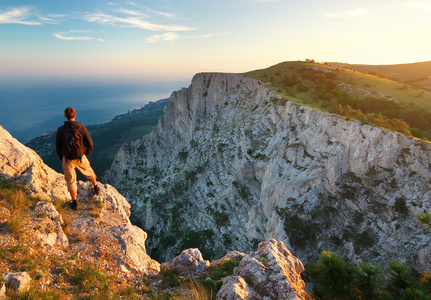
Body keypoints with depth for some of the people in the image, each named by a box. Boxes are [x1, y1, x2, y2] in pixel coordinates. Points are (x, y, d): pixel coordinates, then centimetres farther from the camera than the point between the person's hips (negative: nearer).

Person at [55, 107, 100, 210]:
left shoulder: (60, 130, -13)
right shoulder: (82, 128, -13)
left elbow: (58, 148, -8)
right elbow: (90, 145, -9)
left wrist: (62, 159, 10)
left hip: (67, 159, -1)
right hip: (81, 158, 1)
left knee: (70, 180, 14)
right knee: (89, 172, 28)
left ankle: (74, 203, 20)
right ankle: (96, 188, 48)